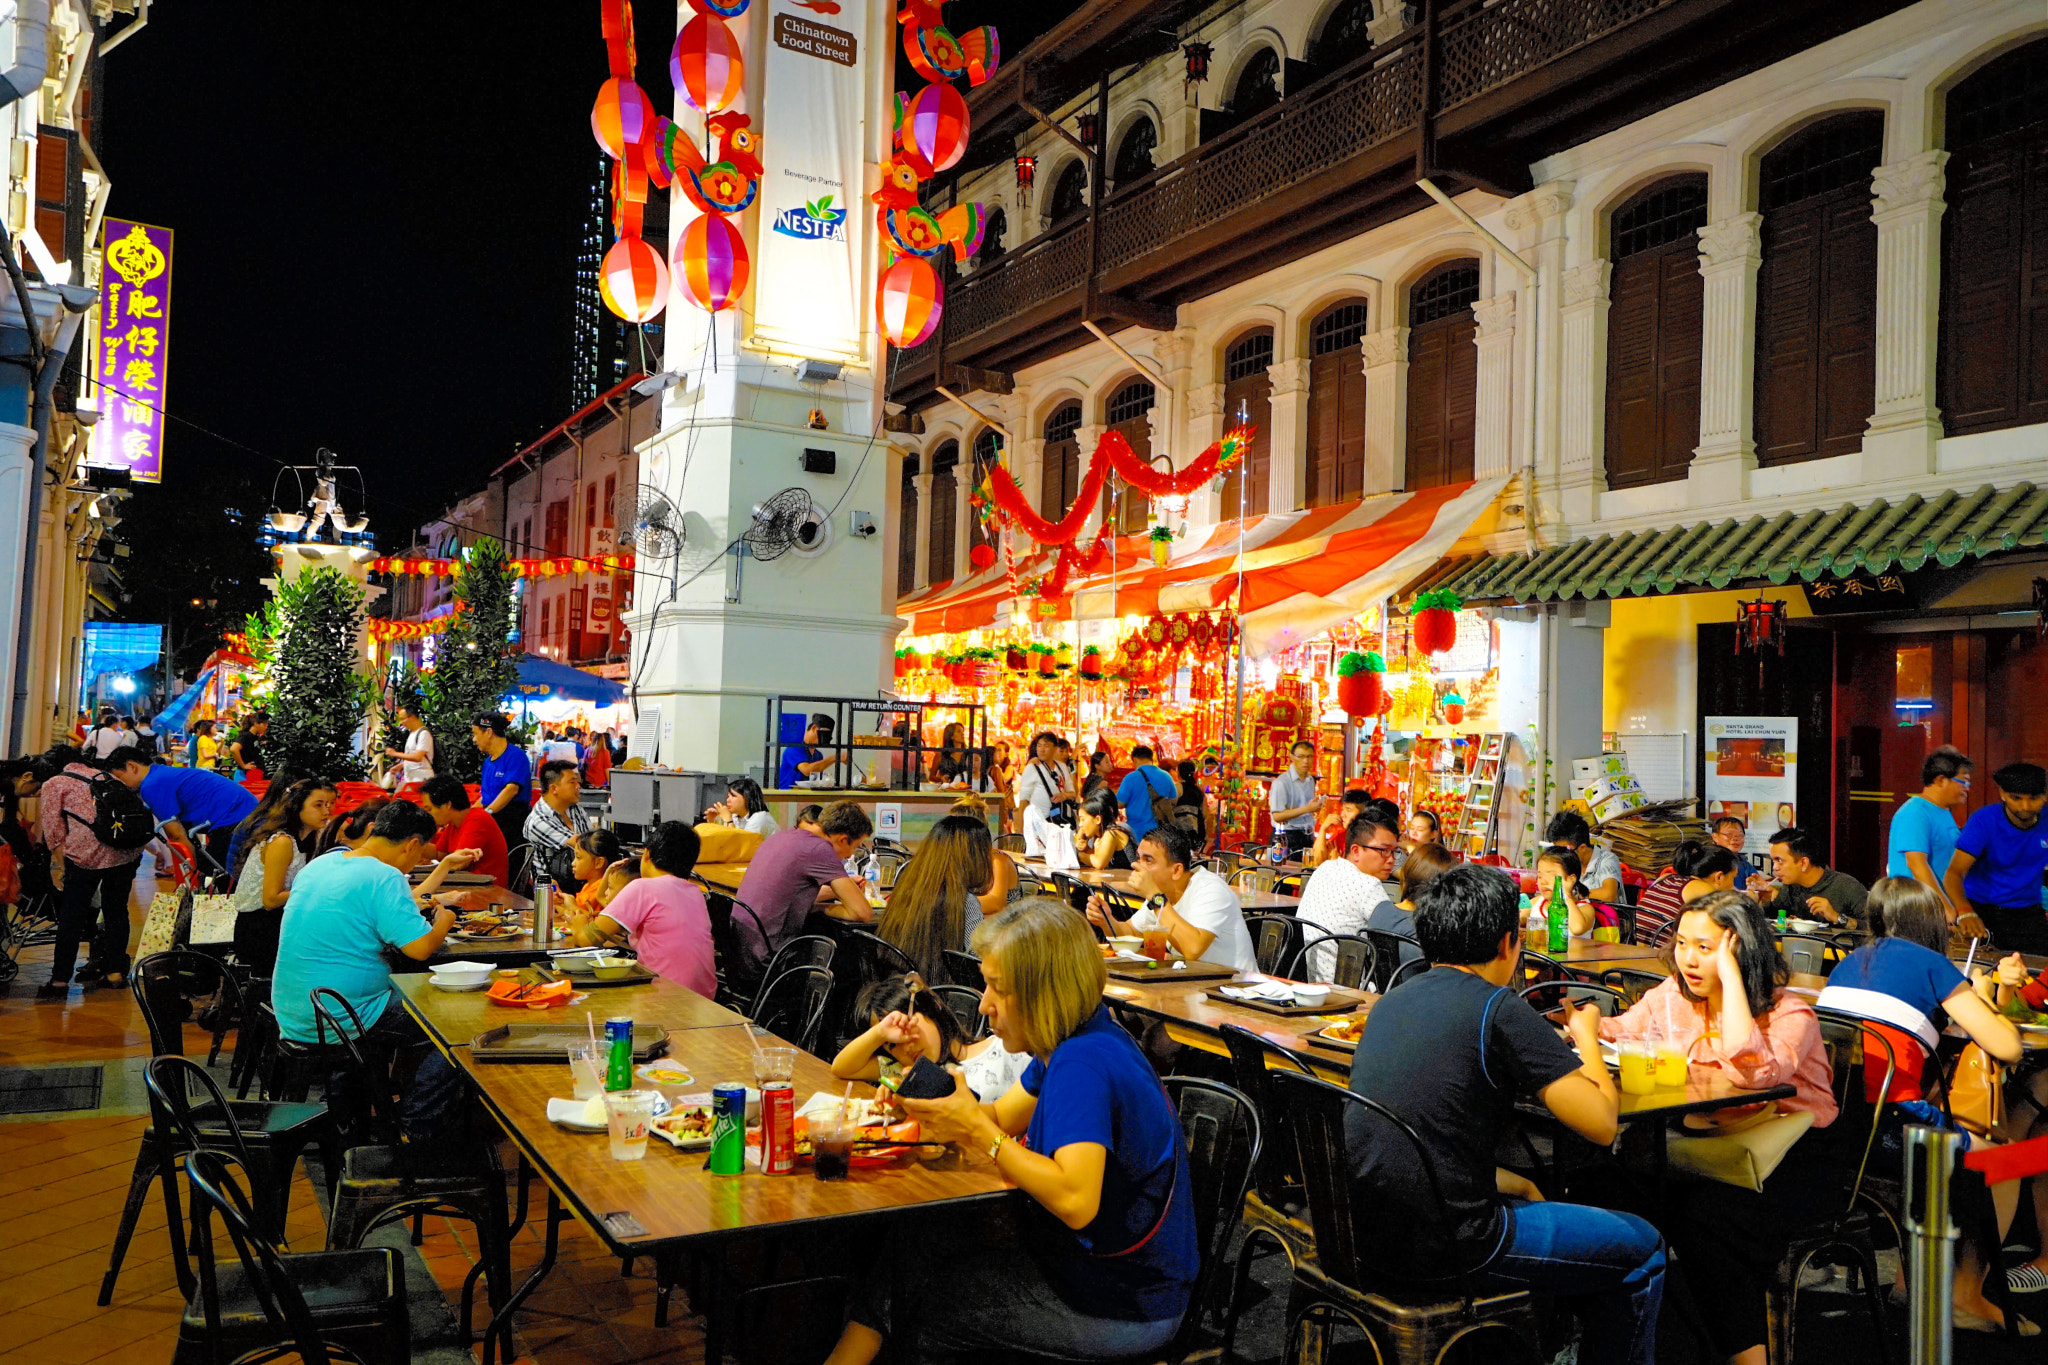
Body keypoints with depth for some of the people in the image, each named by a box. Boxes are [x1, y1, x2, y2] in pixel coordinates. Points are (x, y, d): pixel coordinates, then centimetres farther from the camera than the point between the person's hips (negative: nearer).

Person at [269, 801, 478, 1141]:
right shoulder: (383, 877, -18)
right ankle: (416, 1129, 7)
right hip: (343, 1020, -9)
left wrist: (444, 868, 30)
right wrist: (443, 922, -1)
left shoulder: (318, 865, 10)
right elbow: (419, 948, -23)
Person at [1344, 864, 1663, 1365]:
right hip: (1440, 1243, -8)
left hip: (1366, 1227, 8)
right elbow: (1602, 1123, -13)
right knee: (1642, 1252, 11)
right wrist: (1586, 1037, 5)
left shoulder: (1394, 999, 9)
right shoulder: (1499, 1009, -13)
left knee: (1525, 1199, 34)